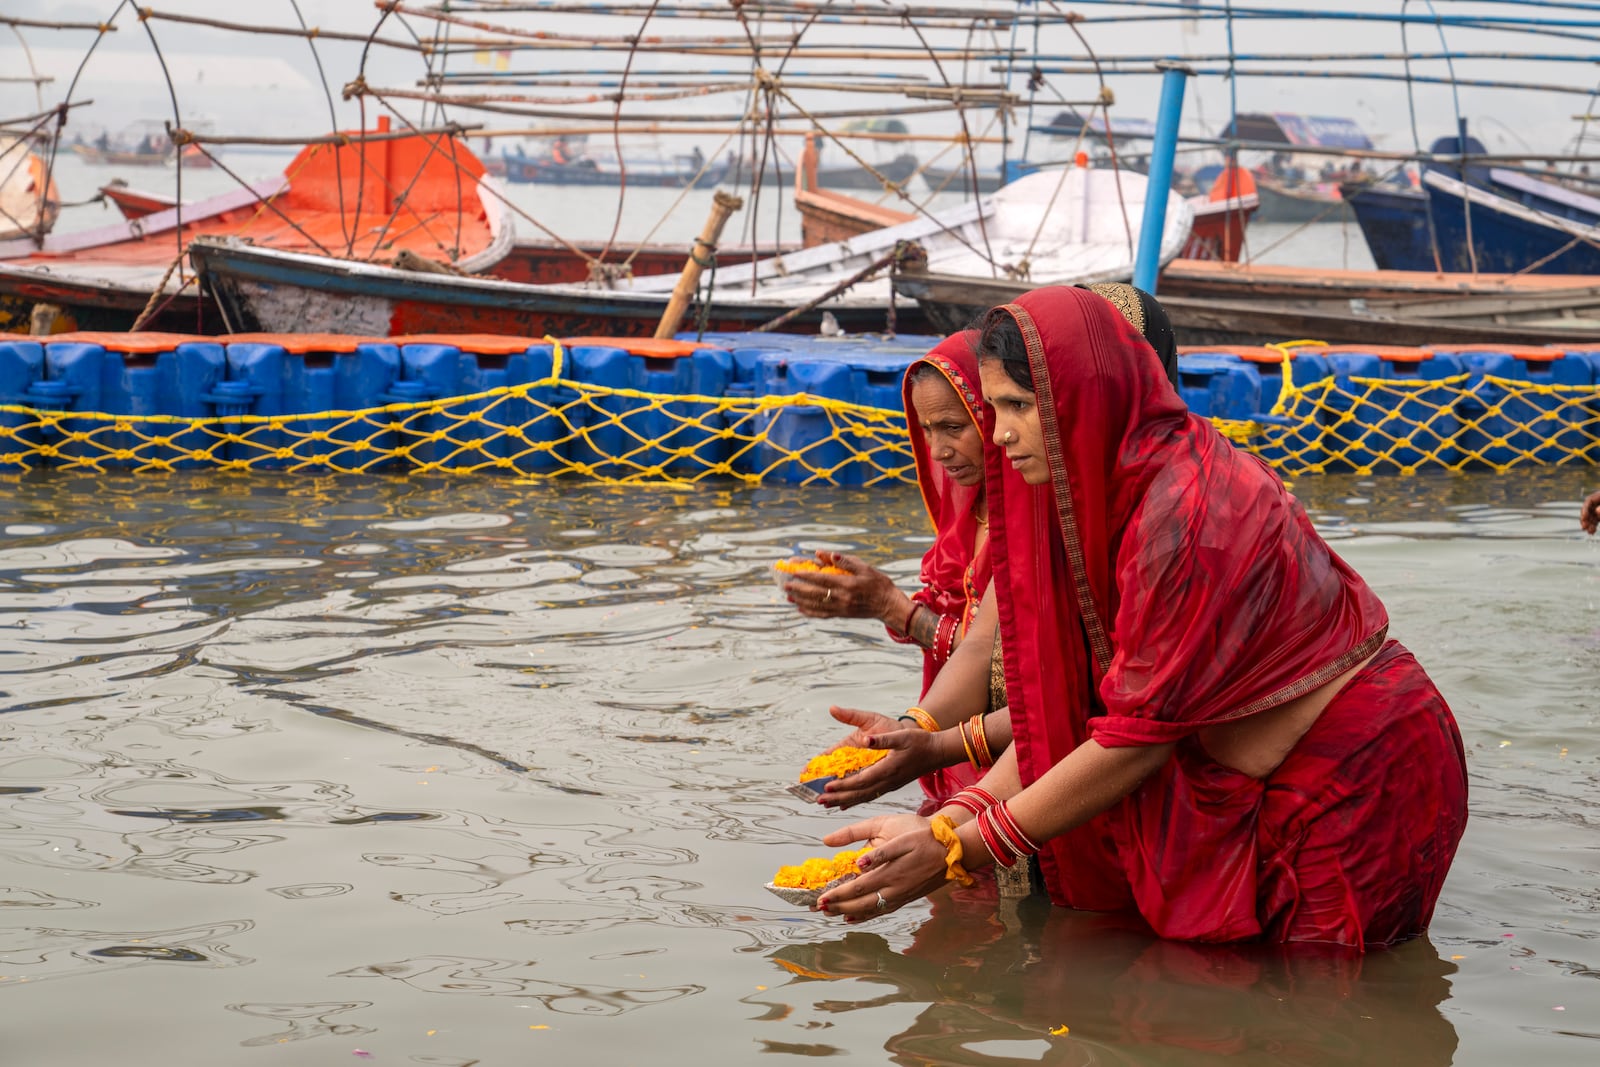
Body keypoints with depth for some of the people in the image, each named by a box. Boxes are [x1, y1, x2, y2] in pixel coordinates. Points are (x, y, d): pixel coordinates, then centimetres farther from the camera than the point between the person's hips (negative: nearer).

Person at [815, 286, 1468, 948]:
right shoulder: (1107, 491, 2)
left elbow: (1139, 736, -23)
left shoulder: (1182, 514, -26)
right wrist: (951, 819, -9)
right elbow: (1077, 704, 1)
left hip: (1355, 788, -8)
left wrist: (957, 852, -18)